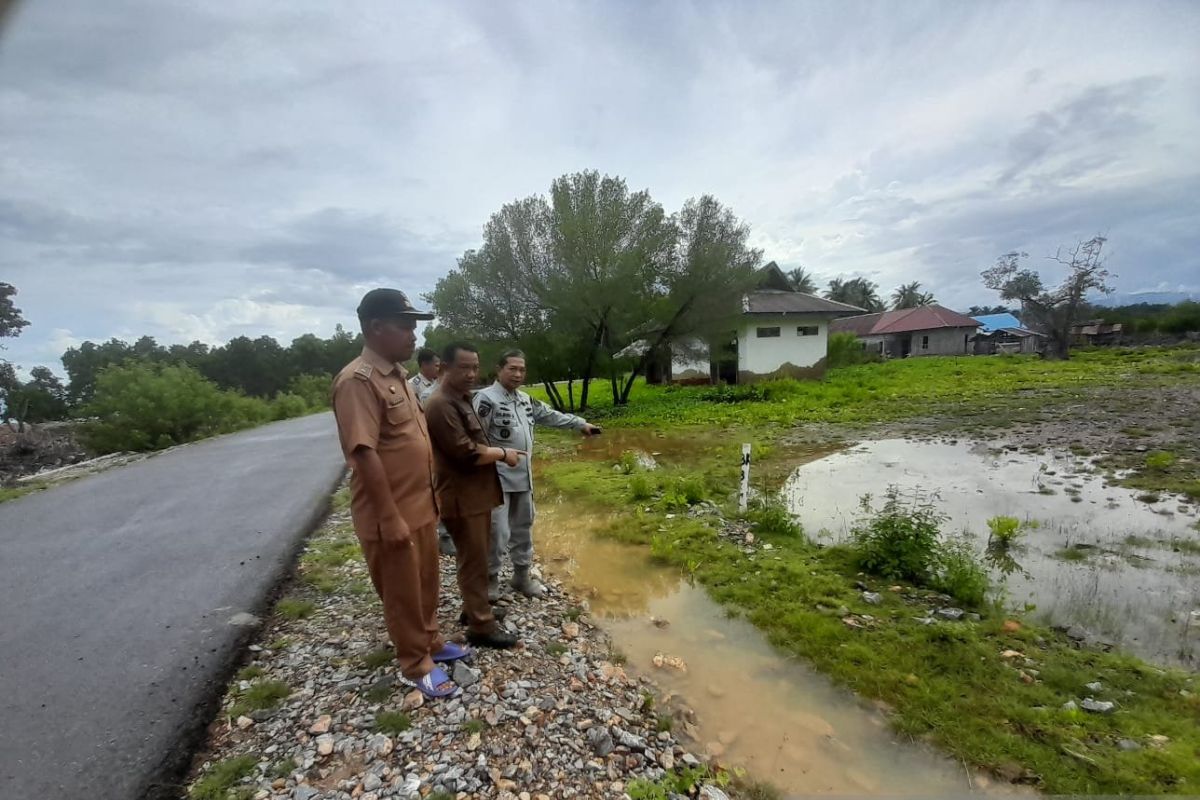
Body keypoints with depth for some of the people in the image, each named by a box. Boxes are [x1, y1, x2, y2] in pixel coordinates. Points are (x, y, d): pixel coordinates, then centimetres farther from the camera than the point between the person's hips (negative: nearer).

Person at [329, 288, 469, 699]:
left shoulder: (397, 375, 8)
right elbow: (364, 454, -25)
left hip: (419, 506, 9)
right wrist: (390, 518, -22)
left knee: (426, 584, 23)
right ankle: (417, 665, 30)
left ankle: (431, 642, 43)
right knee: (402, 595, 11)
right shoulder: (358, 381, -21)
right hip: (391, 516, -9)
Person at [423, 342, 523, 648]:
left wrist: (498, 452, 6)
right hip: (462, 498, -10)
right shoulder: (441, 405, -21)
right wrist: (503, 454, -12)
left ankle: (473, 608, 36)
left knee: (477, 558, 21)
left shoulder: (462, 399, 12)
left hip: (476, 493, 10)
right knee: (473, 562, 2)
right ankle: (481, 626, 15)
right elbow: (466, 453, -25)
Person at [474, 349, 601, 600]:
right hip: (497, 479, -7)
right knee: (498, 532, -3)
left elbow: (551, 416, 21)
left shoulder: (525, 399, 9)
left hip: (522, 477, 8)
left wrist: (581, 423, 25)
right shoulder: (486, 399, -15)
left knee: (523, 527, 17)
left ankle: (522, 576, 33)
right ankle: (490, 578, 21)